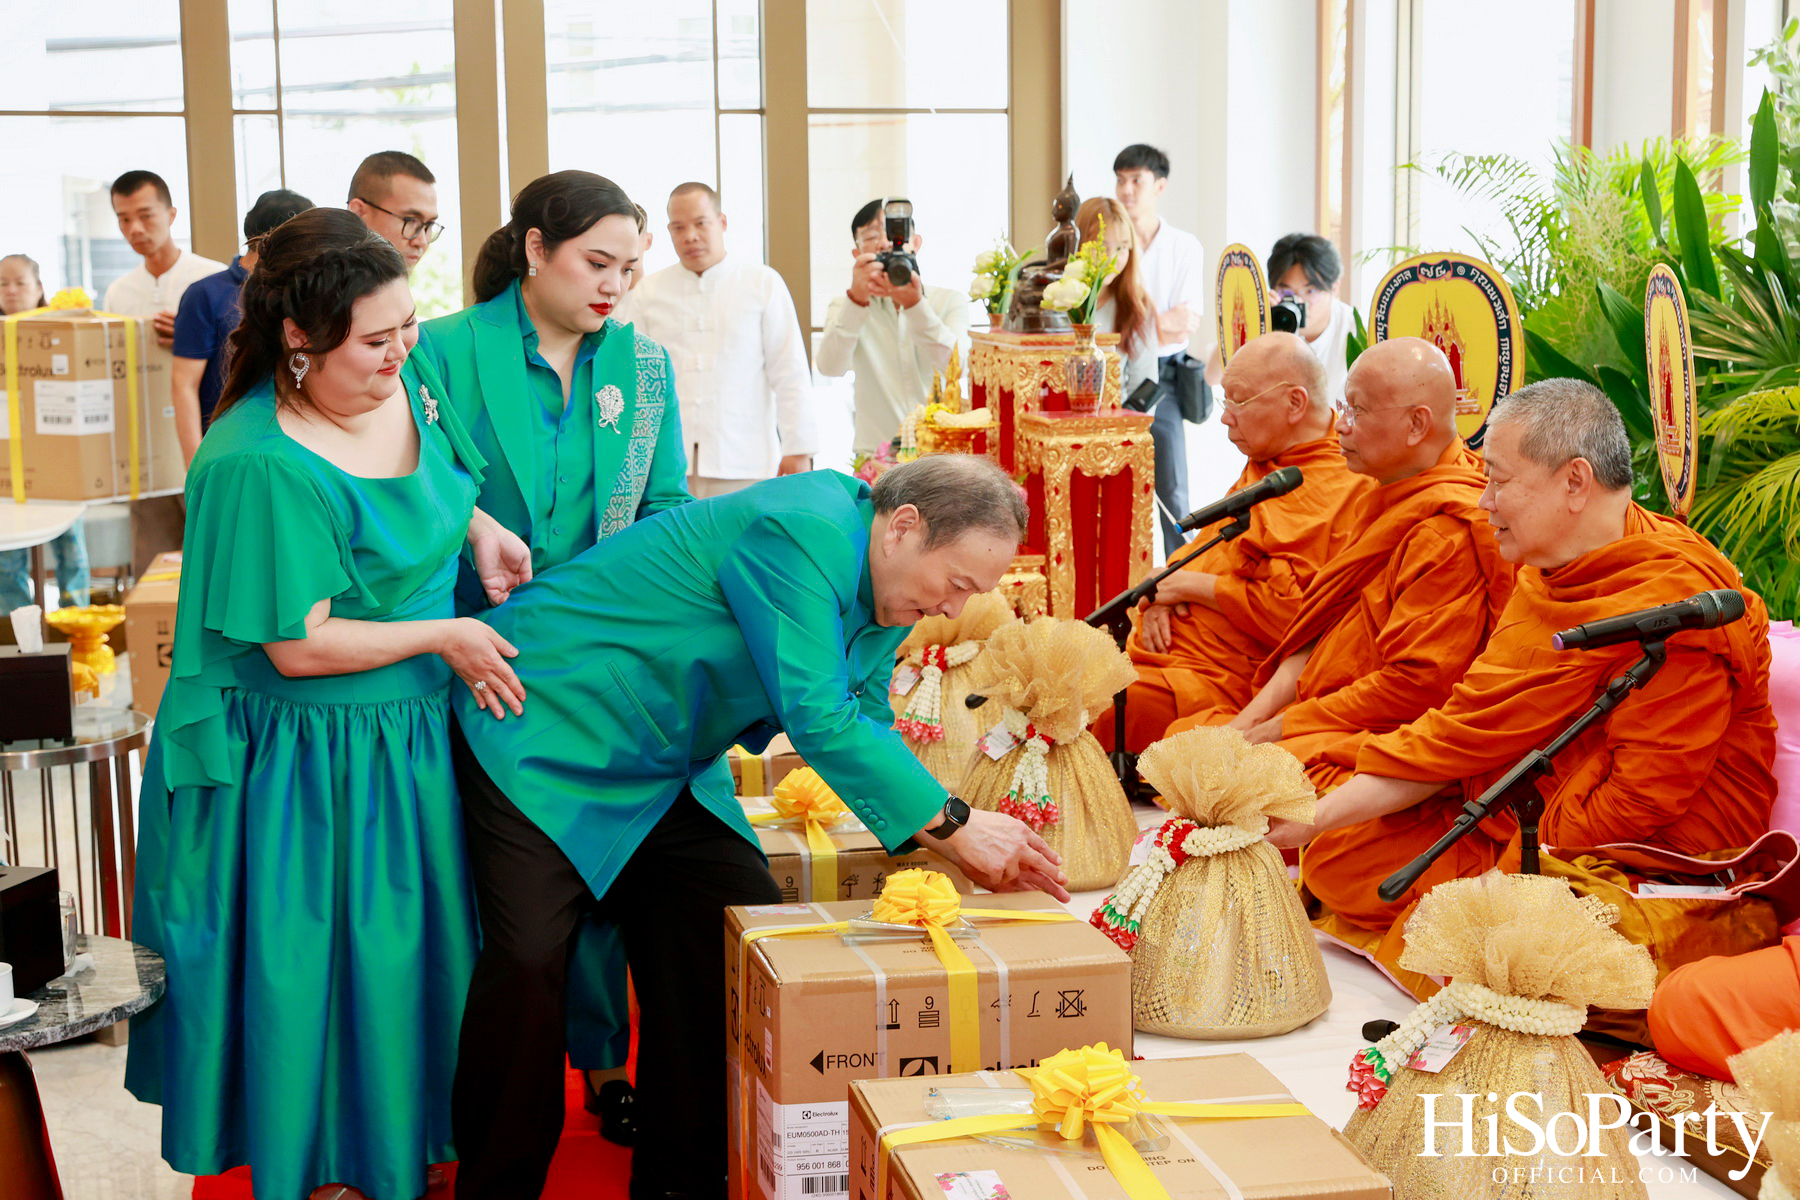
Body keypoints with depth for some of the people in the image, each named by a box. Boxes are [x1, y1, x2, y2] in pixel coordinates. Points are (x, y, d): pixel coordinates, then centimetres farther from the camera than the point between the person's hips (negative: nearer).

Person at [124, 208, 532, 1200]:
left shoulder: (408, 381, -4)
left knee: (408, 947, 20)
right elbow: (299, 645, -25)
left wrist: (479, 527, 0)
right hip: (304, 760, -8)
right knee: (316, 962, 7)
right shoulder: (261, 465, -28)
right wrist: (443, 638, -17)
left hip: (411, 738, 8)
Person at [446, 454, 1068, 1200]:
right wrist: (952, 820, -28)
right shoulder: (803, 532, -29)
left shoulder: (880, 586, 1)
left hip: (661, 763, 9)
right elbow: (817, 718, -33)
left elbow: (864, 725, 8)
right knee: (529, 956, -17)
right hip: (547, 731, -9)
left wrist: (949, 838, -6)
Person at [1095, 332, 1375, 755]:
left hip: (1220, 680, -10)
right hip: (1165, 647, 10)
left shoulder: (1335, 492, -14)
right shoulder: (1263, 468, 18)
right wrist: (1160, 593, 3)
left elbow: (1285, 613, -23)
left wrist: (1191, 585, -12)